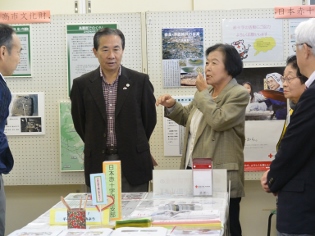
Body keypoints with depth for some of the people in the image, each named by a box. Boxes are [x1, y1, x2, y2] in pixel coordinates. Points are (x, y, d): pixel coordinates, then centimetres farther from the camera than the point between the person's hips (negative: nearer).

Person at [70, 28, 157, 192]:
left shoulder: (140, 81, 0)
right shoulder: (82, 84, 2)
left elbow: (149, 118, 9)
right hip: (98, 162, 1)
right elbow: (79, 122, 11)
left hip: (132, 162, 0)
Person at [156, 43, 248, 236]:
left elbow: (218, 120, -25)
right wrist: (172, 106, 7)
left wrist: (203, 93, -13)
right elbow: (188, 117, 27)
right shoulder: (205, 93, 13)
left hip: (222, 177, -8)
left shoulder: (239, 94, -10)